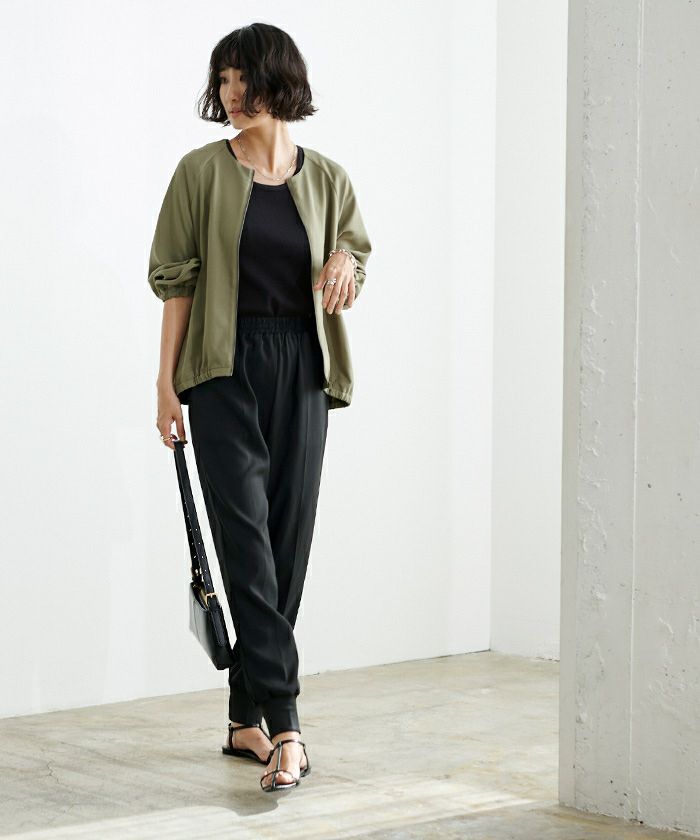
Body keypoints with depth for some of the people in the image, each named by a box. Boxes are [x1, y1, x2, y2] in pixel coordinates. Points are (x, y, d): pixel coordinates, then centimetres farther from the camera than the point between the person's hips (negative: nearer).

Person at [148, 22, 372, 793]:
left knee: (288, 542, 4)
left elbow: (354, 249, 21)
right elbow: (177, 279, 1)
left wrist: (346, 263, -4)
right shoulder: (203, 171, 1)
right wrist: (168, 381, -5)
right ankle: (284, 724, -16)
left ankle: (246, 717, 16)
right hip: (227, 368, -3)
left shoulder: (326, 178, 8)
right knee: (247, 539, -12)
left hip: (301, 371, 3)